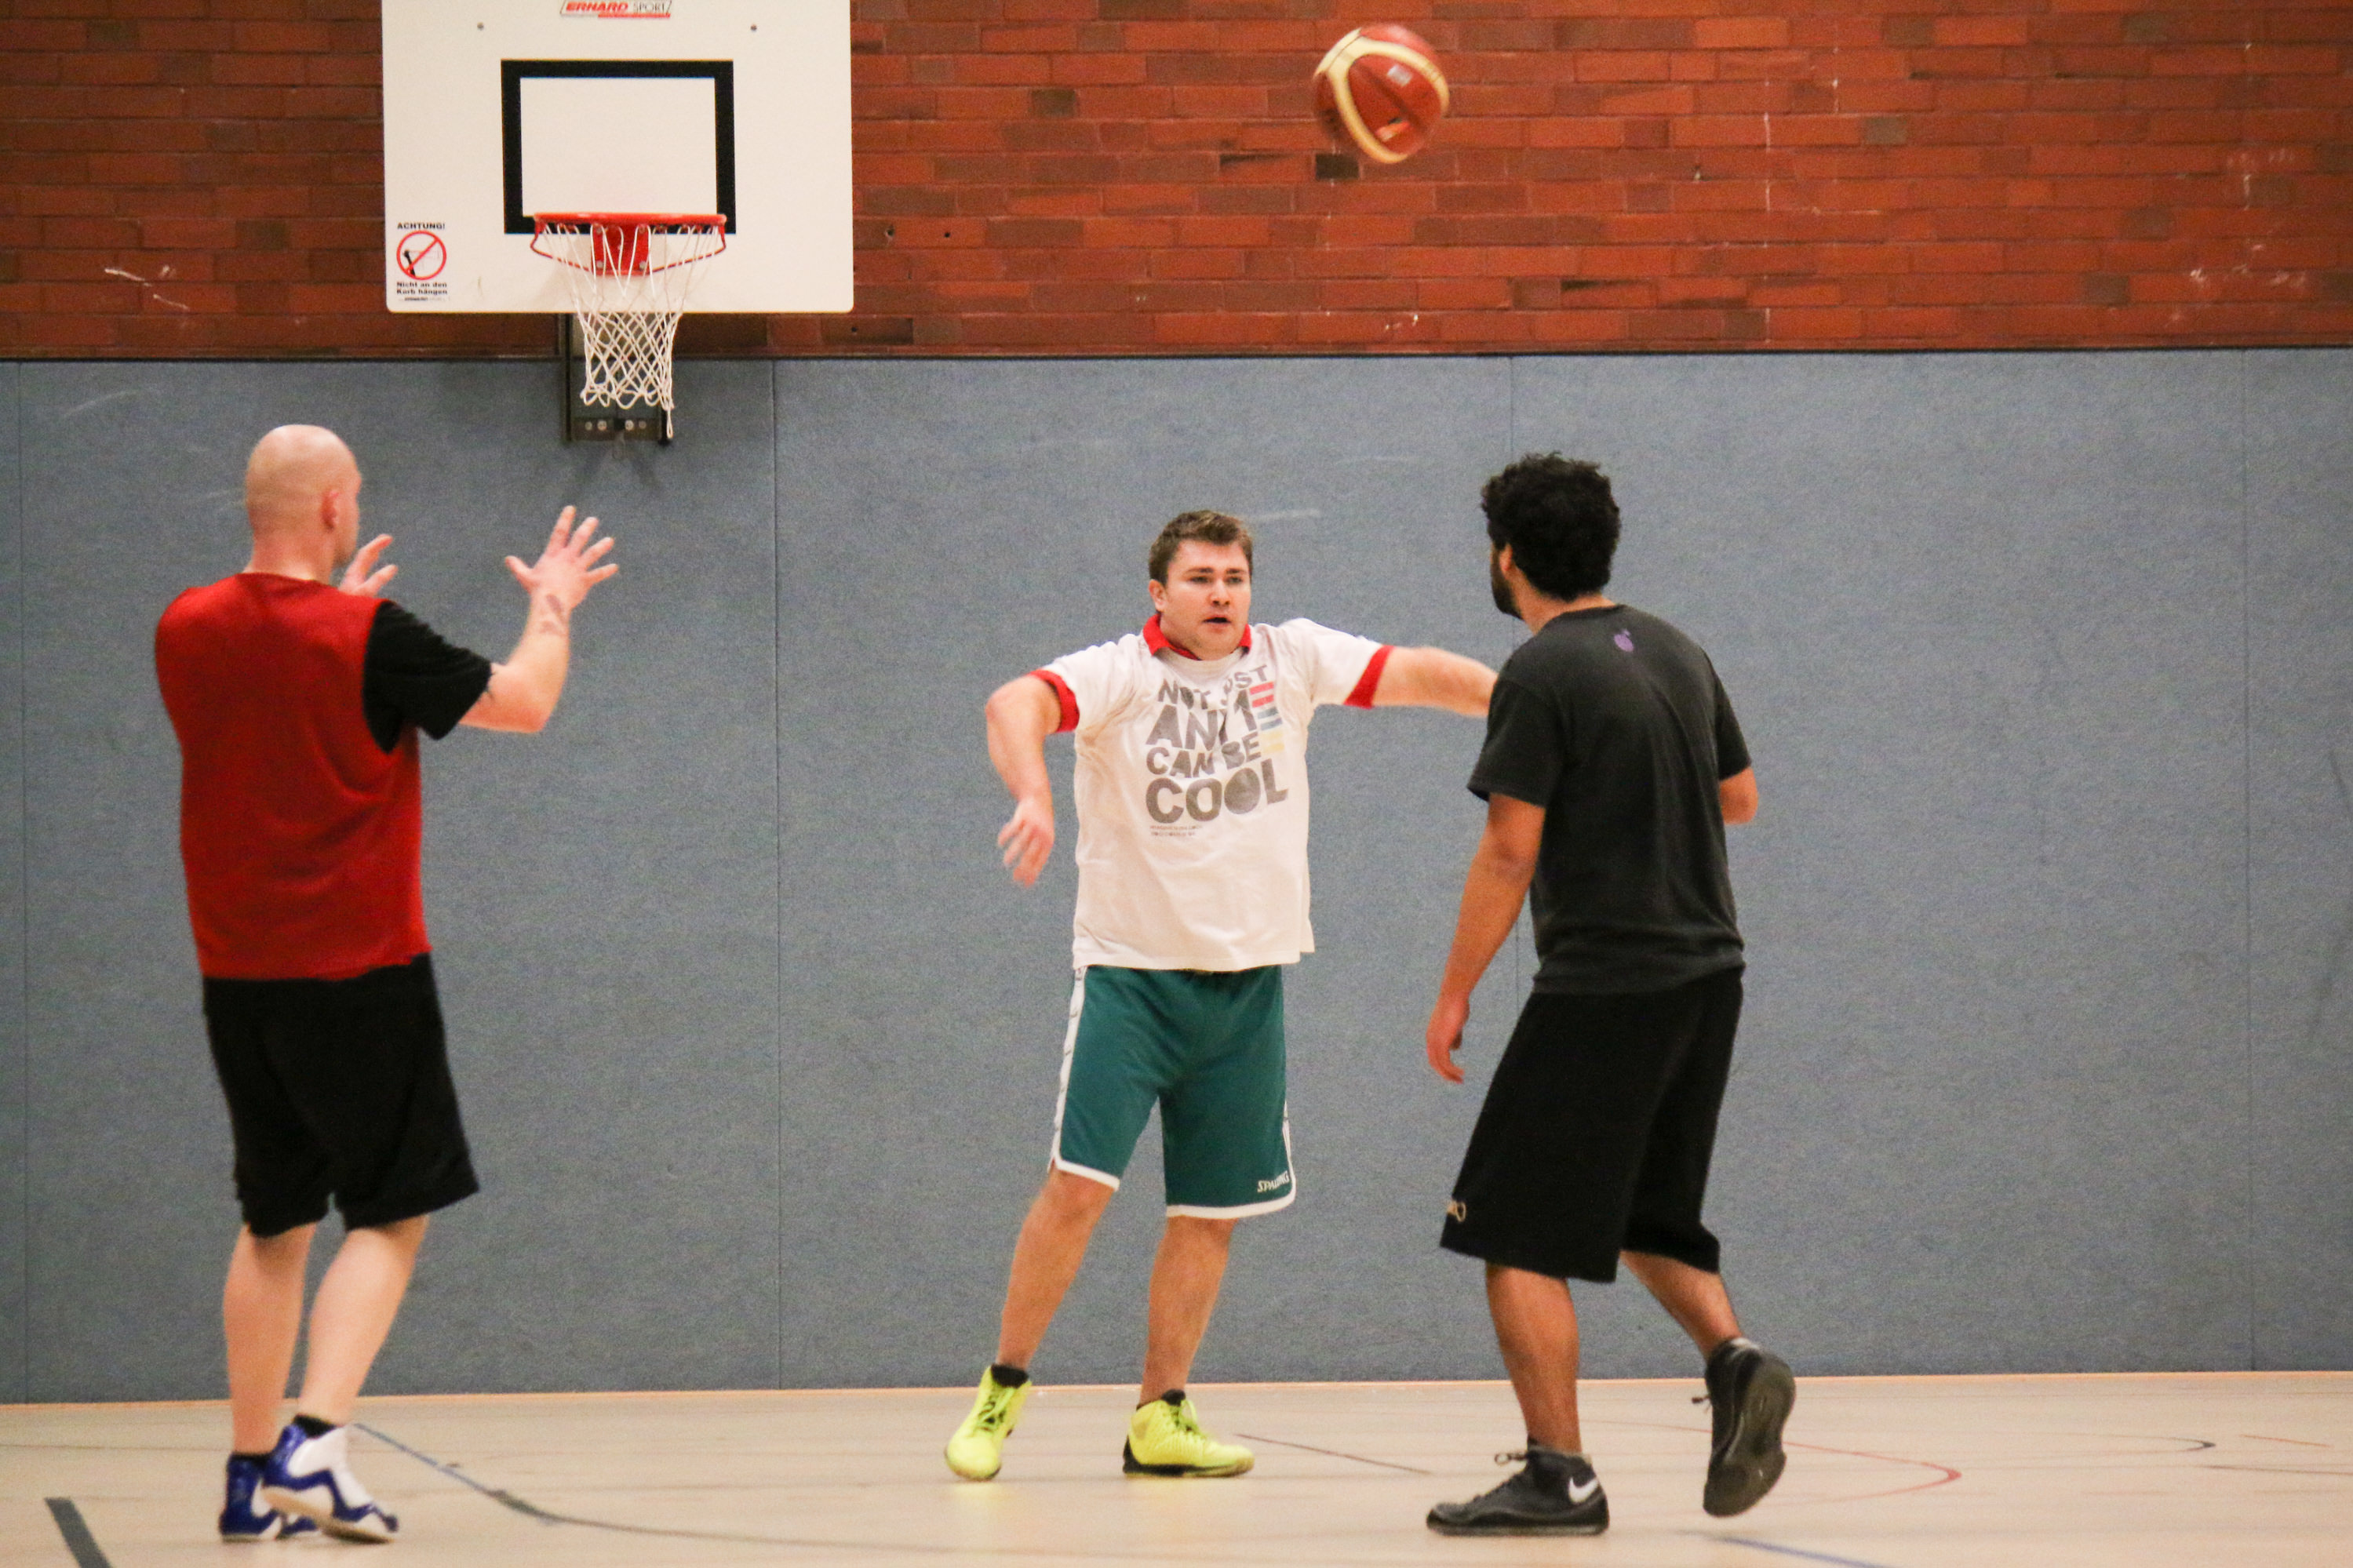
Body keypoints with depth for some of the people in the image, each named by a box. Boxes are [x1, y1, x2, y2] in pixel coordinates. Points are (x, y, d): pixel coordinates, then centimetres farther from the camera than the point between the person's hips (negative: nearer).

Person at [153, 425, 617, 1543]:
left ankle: (254, 1474, 14)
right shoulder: (368, 638, -15)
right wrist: (553, 607, 14)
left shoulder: (186, 631, 2)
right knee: (390, 1216, 2)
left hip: (237, 979, 6)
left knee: (275, 1222, 15)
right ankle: (314, 1442, -15)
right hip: (360, 977, -6)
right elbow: (523, 703, -4)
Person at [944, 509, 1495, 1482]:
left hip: (1248, 979, 4)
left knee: (1212, 1214, 6)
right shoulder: (1117, 676, -10)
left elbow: (1419, 674, 1)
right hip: (1131, 969, -4)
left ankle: (1159, 1419, 15)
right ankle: (1002, 1392, 0)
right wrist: (1033, 794, -47)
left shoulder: (1290, 661, 3)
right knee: (1080, 1183, -13)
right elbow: (1016, 704, -27)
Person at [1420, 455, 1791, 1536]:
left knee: (1518, 1238, -2)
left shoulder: (1542, 675, -12)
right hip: (1707, 972, 8)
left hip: (1601, 988, -8)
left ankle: (1559, 1476, -6)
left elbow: (1509, 853, -14)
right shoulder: (1676, 653, 11)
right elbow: (1740, 799, 22)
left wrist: (1453, 993, -6)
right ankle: (1734, 1360, -4)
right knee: (1646, 1217, 20)